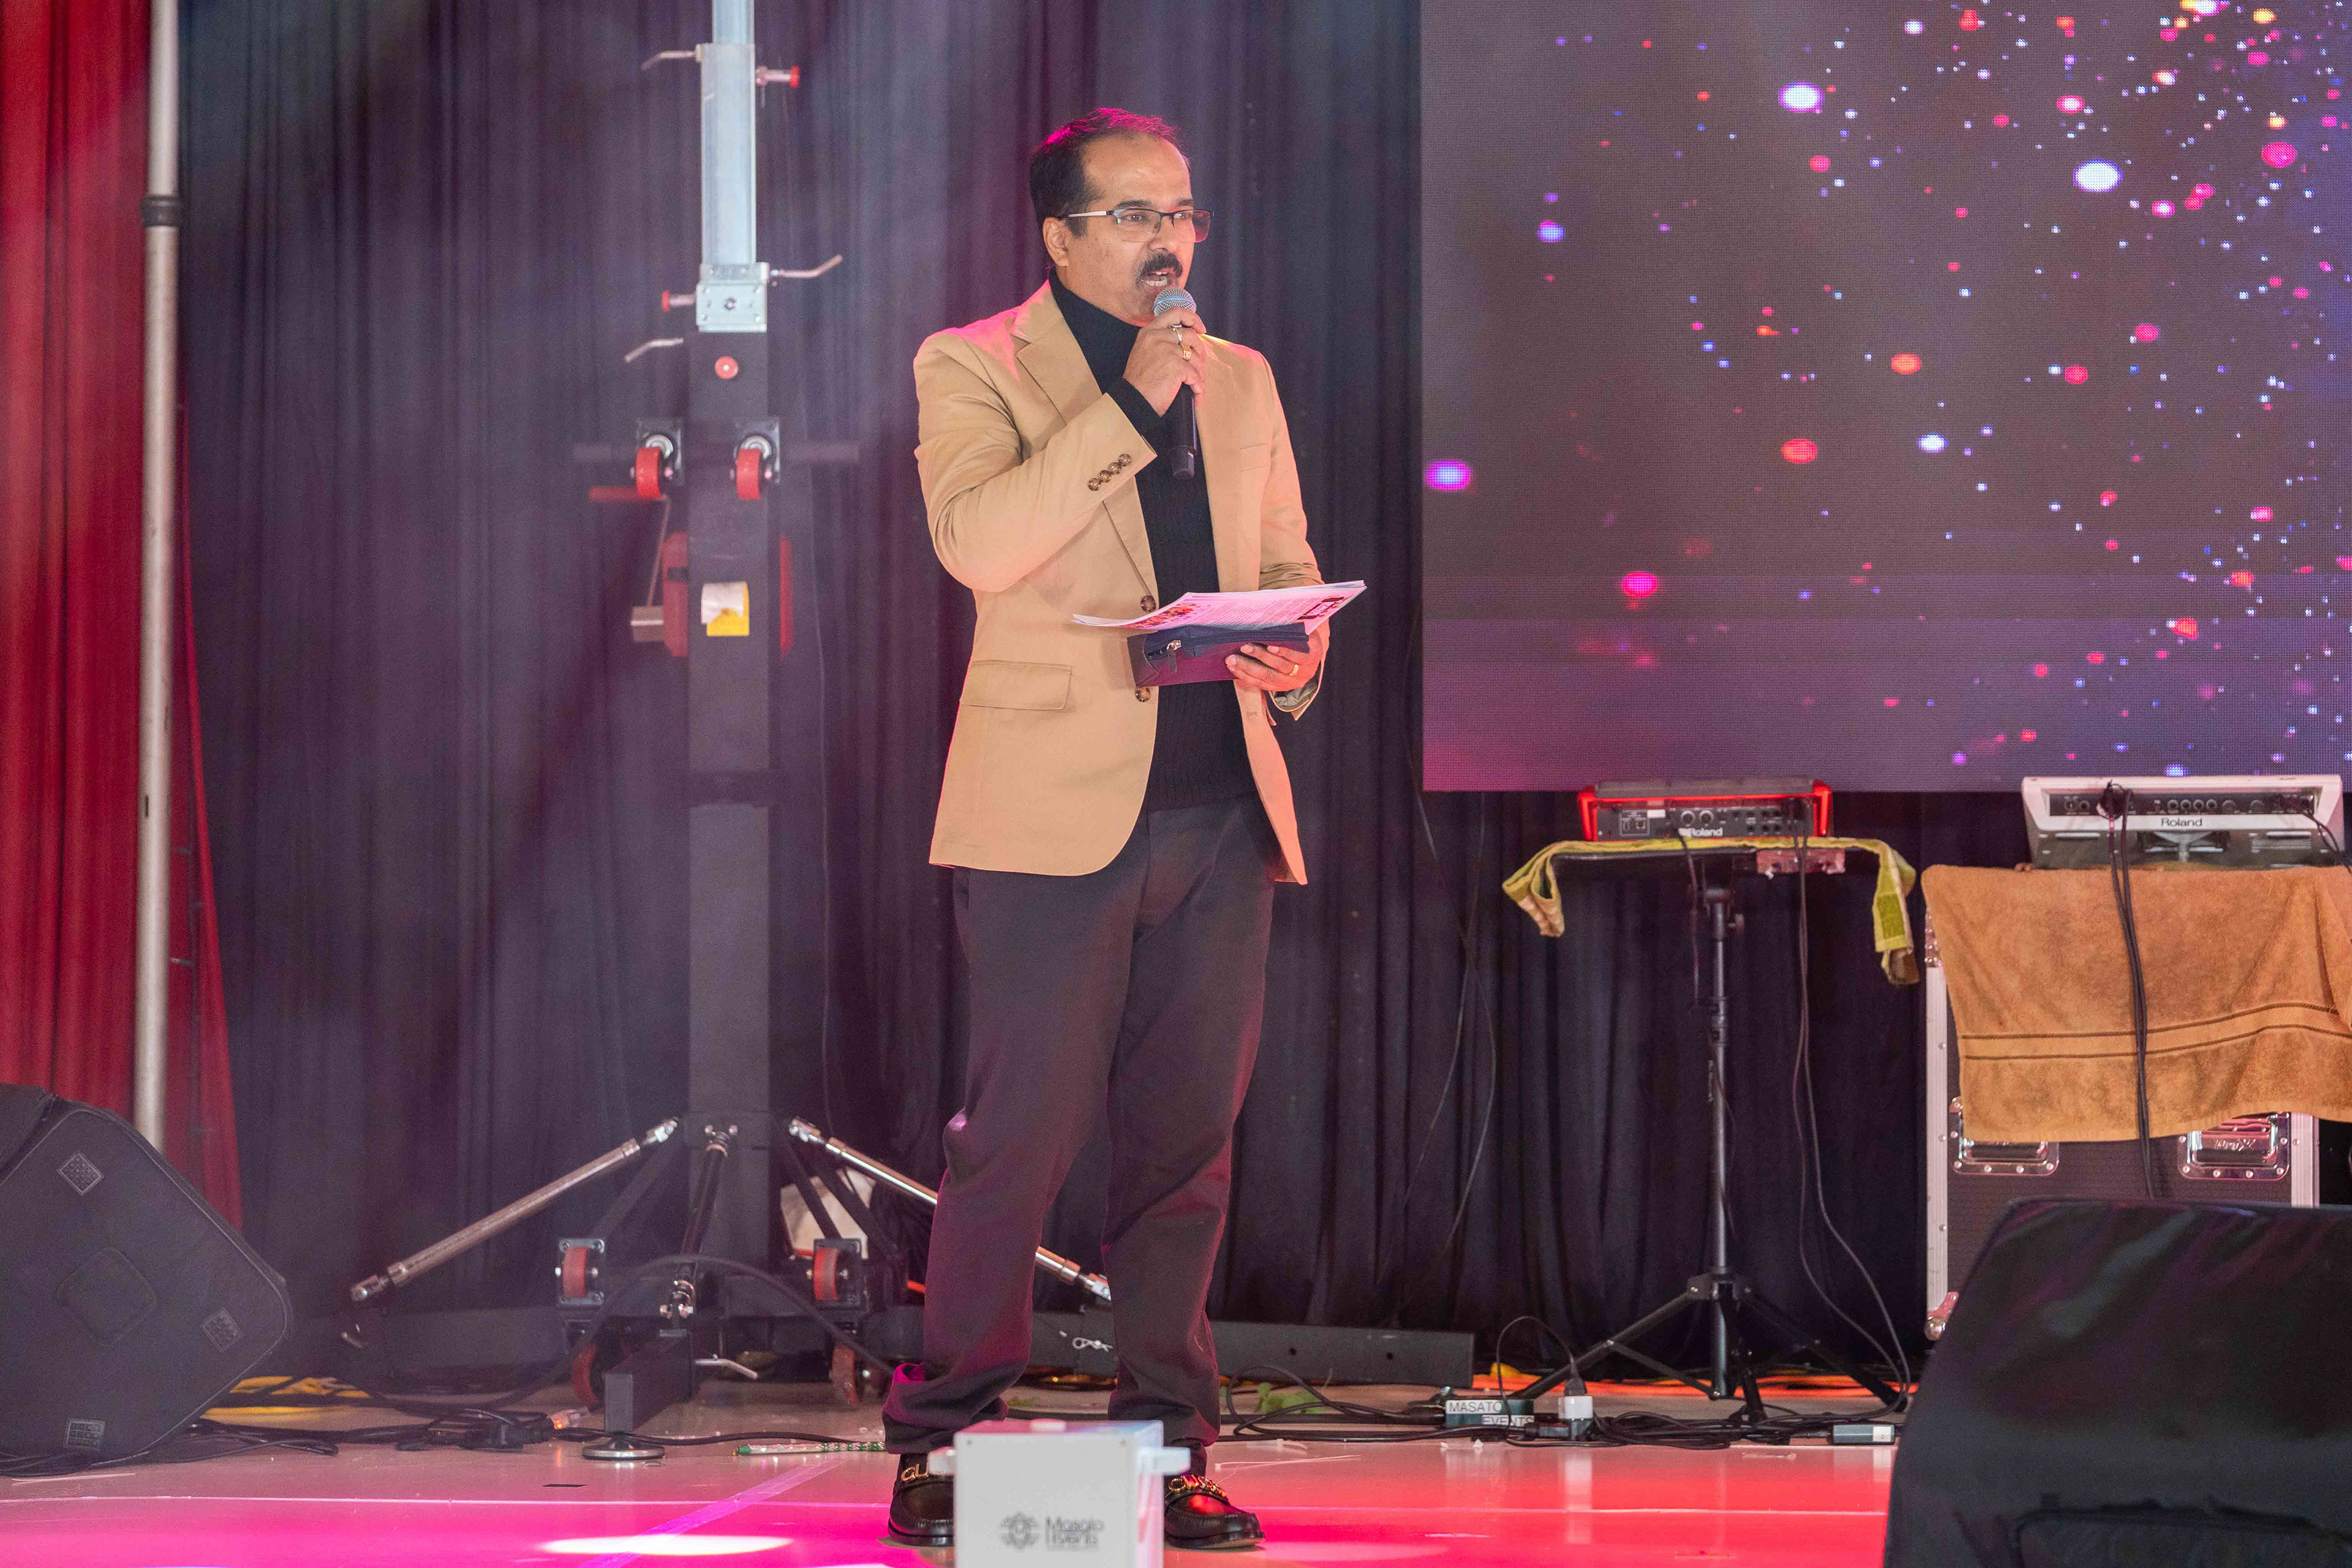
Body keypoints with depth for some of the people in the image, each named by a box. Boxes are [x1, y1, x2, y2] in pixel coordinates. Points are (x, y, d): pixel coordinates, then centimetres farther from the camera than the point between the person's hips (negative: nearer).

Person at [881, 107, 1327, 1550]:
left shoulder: (1242, 380, 18)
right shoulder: (975, 367, 1)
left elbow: (1288, 563, 23)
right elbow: (978, 542, -15)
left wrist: (1296, 660, 1)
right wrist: (1129, 403, -16)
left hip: (1220, 809, 5)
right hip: (1057, 815, -5)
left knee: (1190, 1143, 6)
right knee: (1021, 1139, -6)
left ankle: (1167, 1444, 12)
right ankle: (944, 1448, 3)